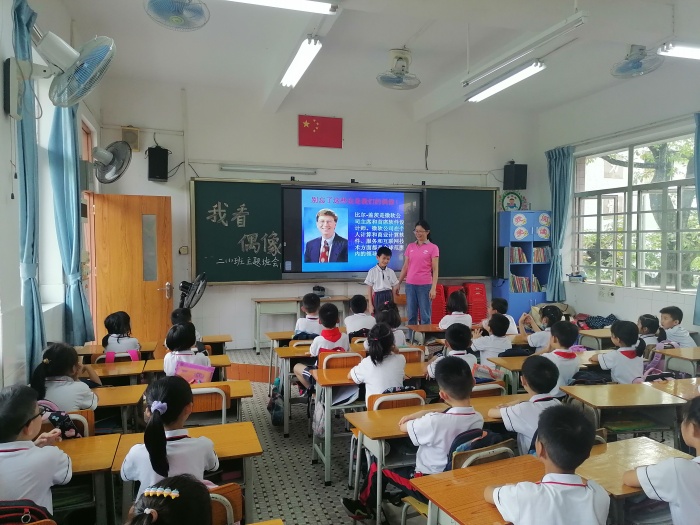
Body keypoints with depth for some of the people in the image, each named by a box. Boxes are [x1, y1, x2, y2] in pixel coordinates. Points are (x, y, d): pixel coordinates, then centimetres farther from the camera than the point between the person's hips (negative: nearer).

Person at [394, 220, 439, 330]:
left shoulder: (433, 248, -1)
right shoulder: (410, 247, 10)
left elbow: (435, 270, -4)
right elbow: (405, 267, 13)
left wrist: (433, 288, -13)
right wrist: (398, 284, 10)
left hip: (425, 285, -3)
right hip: (410, 285, 4)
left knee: (425, 316, 0)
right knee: (411, 315, 7)